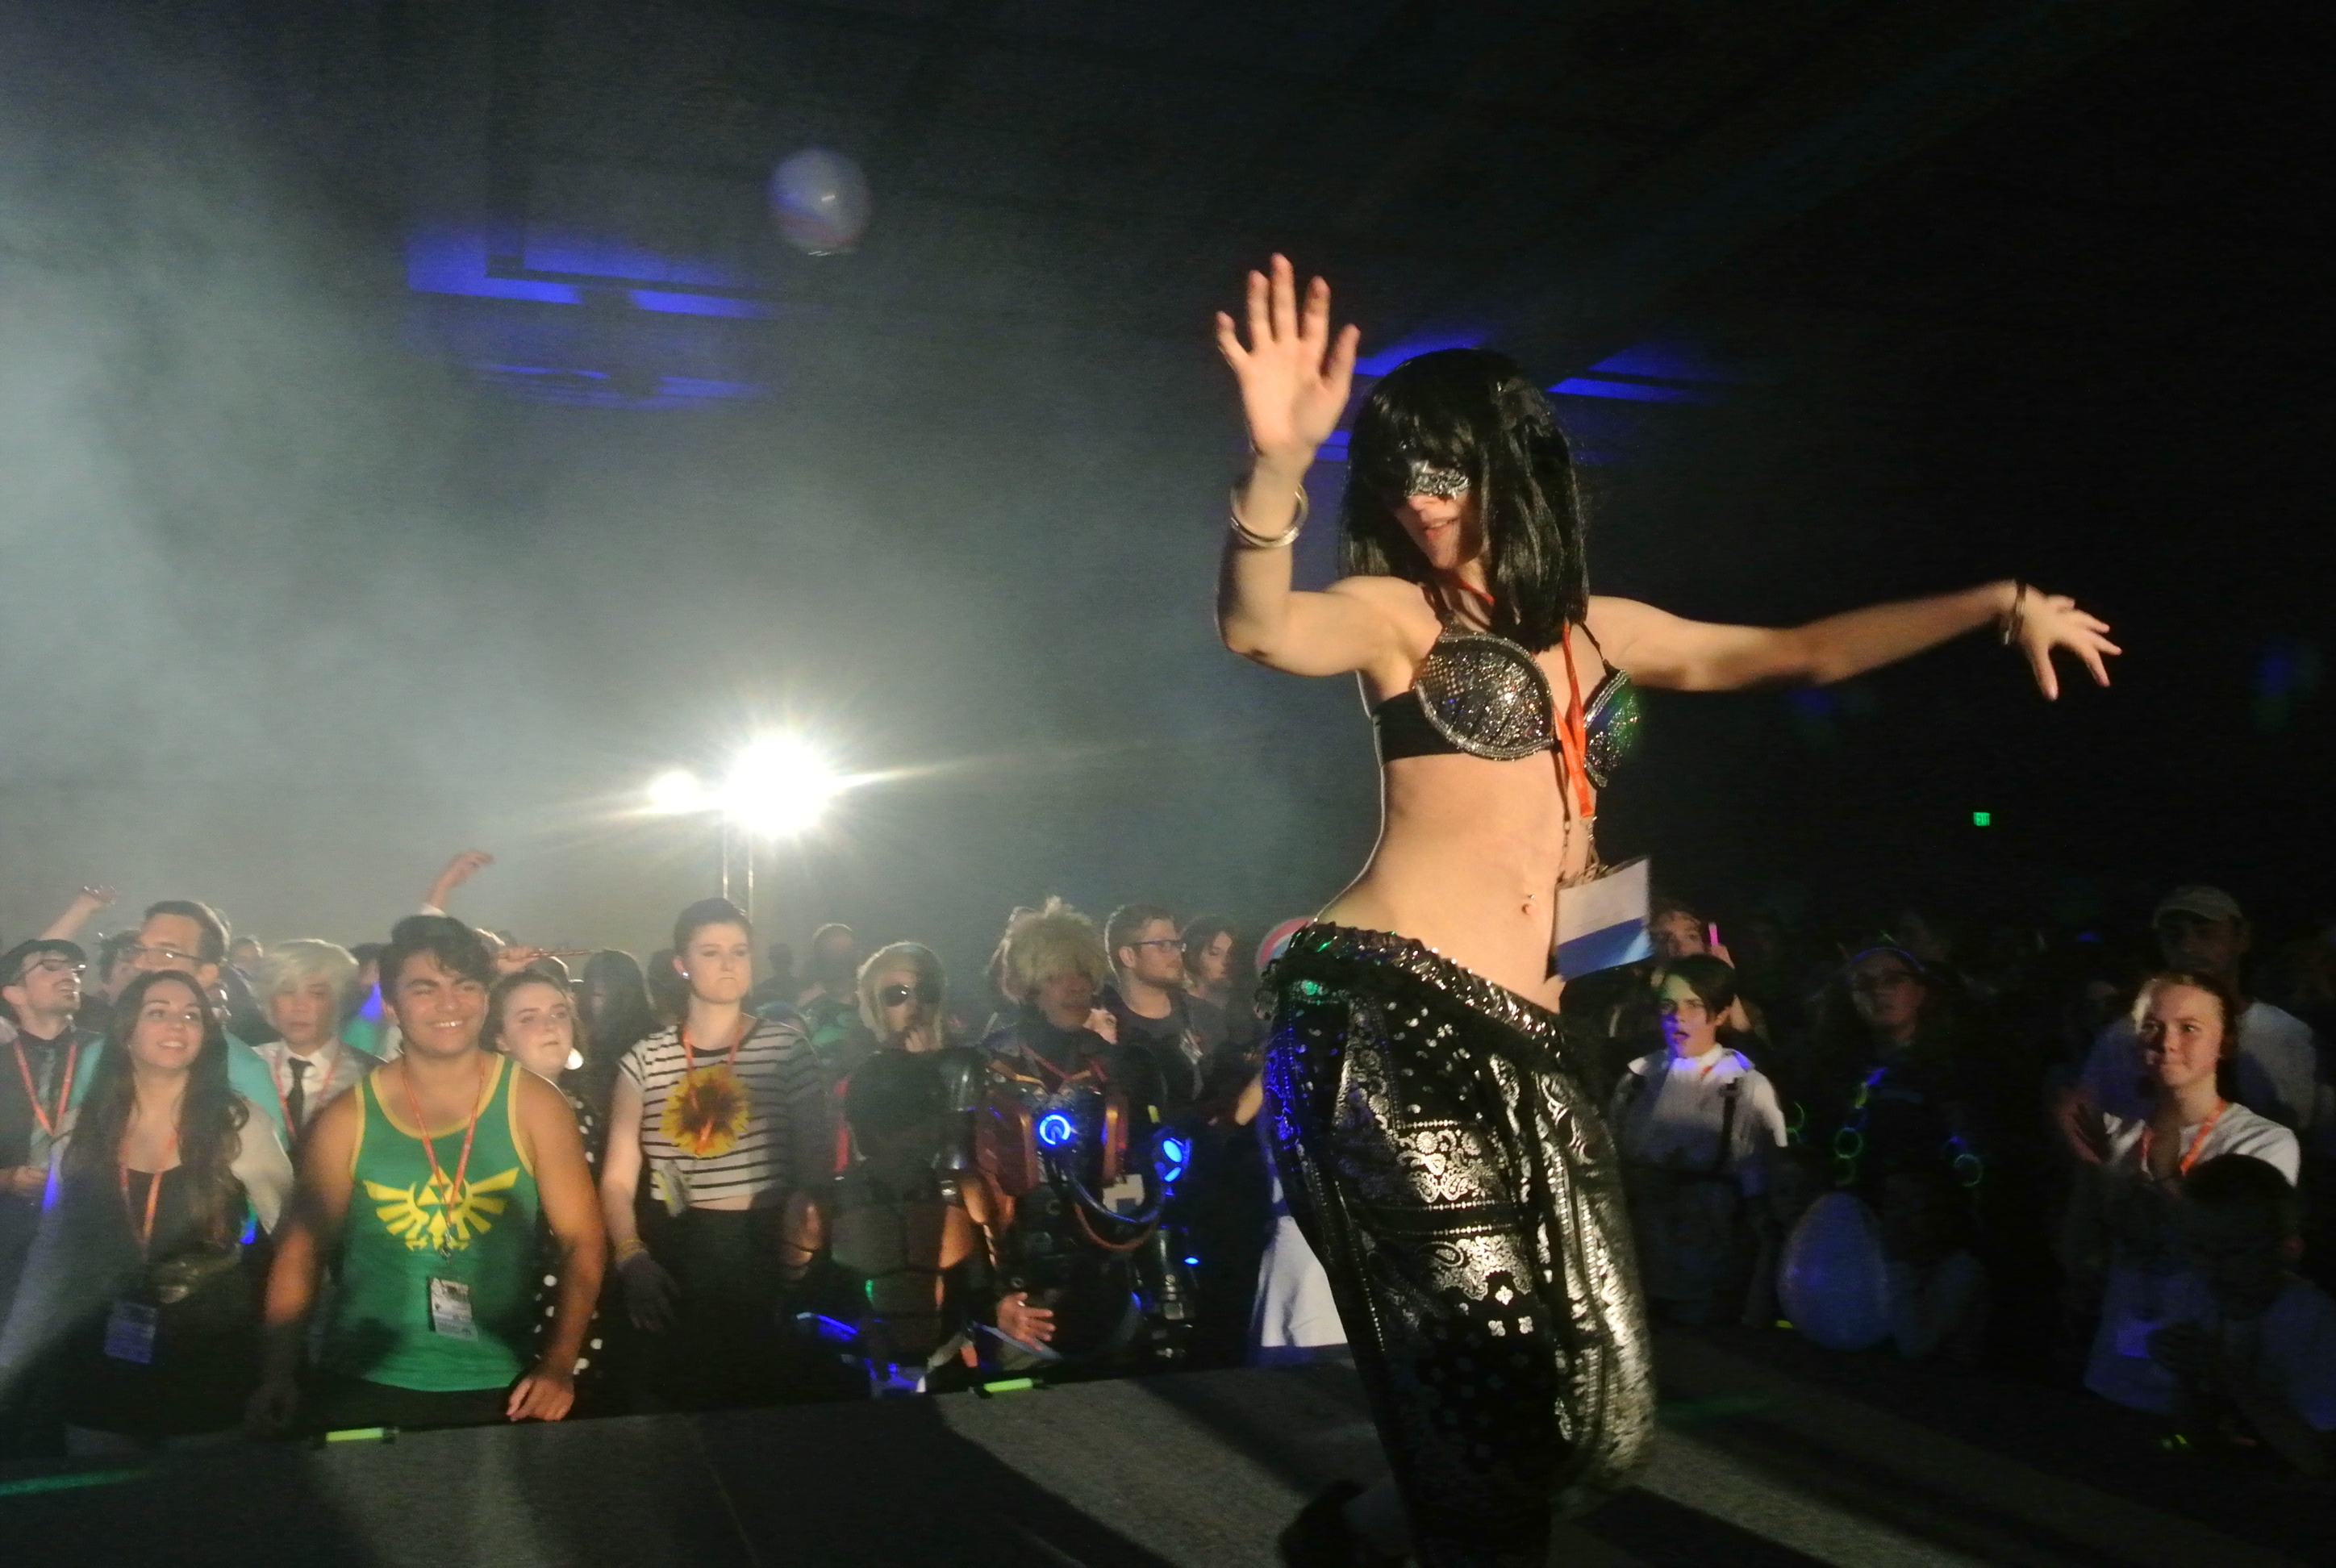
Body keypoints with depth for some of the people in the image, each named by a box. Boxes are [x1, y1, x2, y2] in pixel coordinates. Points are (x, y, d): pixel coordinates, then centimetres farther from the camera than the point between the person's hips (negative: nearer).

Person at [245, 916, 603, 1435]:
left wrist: (558, 1364, -14)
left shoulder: (532, 1104, -6)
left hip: (495, 1390, 0)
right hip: (361, 1386, 1)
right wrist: (280, 1375, -8)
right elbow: (302, 1250, 4)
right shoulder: (348, 1118, -3)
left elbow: (582, 1241, -5)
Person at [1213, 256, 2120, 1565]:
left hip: (1522, 1051, 6)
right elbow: (1259, 628, -19)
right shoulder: (1398, 612, 3)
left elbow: (1803, 653, 30)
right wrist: (1279, 465, -37)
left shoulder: (1602, 632, 20)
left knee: (1600, 1432, 1)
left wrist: (2001, 603, 29)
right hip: (1387, 1027, -5)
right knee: (1493, 1421, -9)